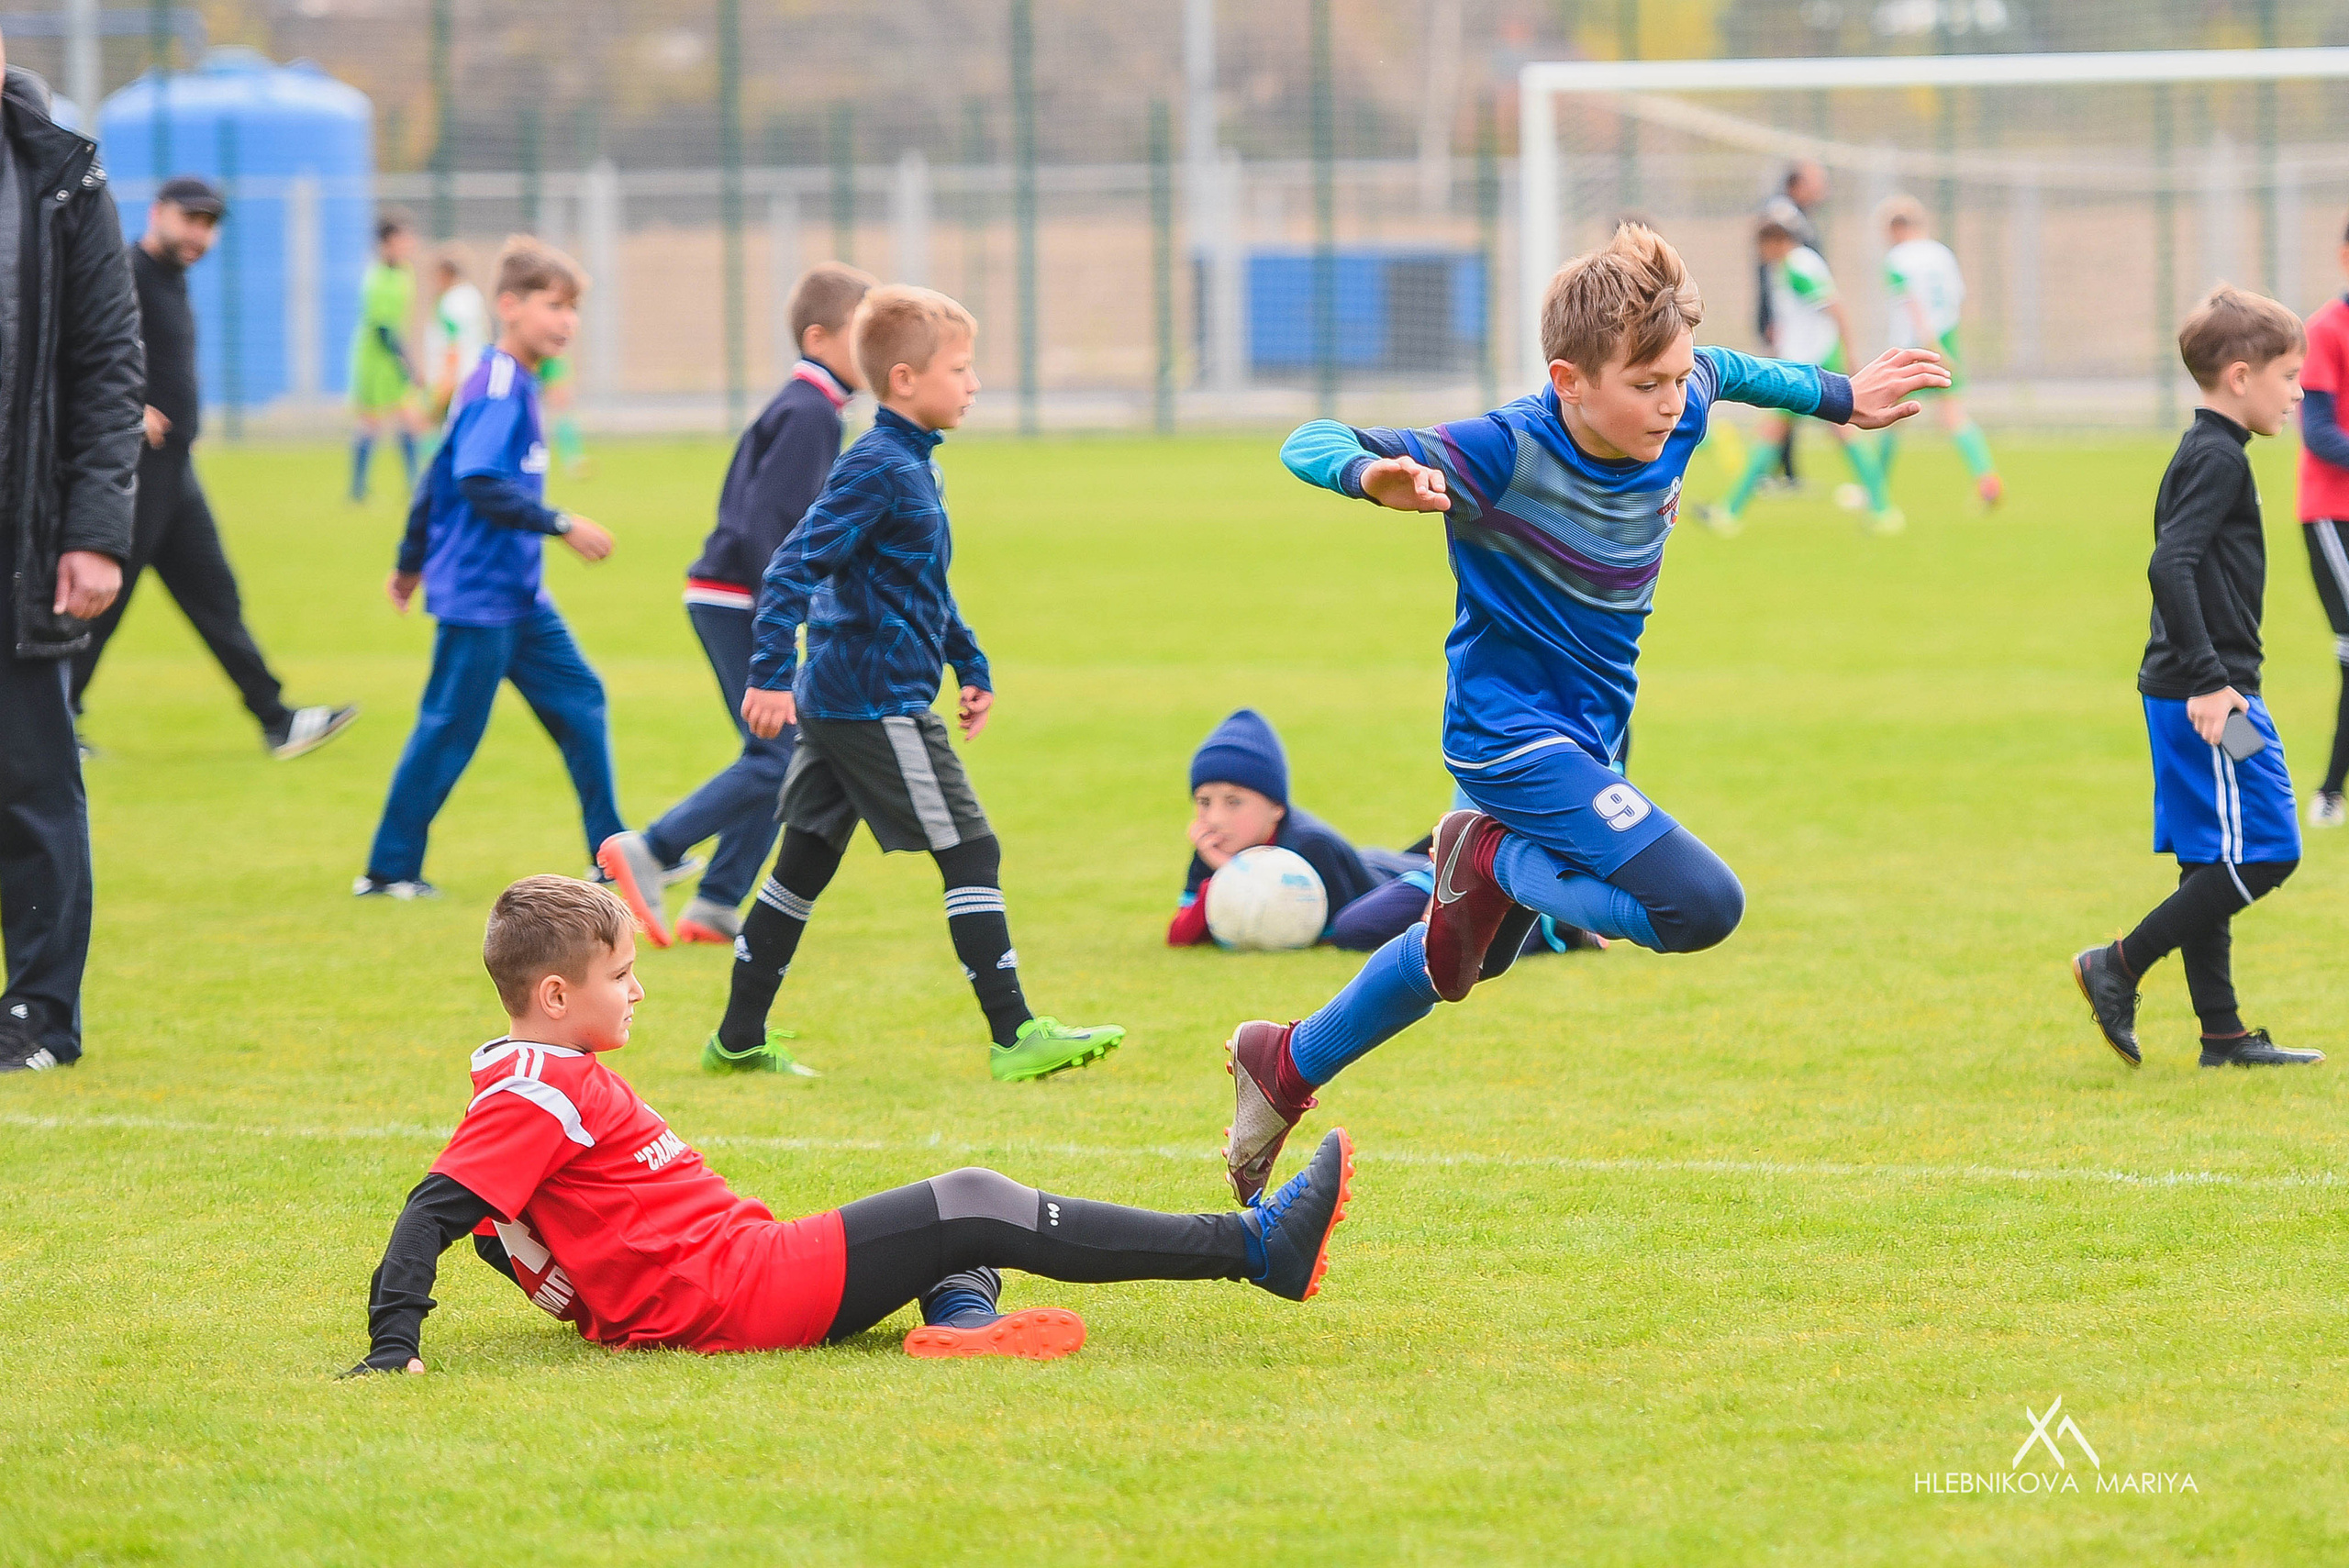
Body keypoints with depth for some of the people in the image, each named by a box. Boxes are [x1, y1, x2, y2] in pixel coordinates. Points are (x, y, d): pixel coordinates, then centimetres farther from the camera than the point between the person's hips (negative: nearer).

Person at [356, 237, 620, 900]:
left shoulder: (514, 384, 14)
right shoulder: (497, 388, -17)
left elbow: (440, 476, 21)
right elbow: (480, 484, -26)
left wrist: (412, 561, 29)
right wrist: (563, 525, -24)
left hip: (520, 597, 10)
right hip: (478, 596, -10)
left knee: (580, 702, 8)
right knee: (450, 728, -3)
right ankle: (389, 870, 5)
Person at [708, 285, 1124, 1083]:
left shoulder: (912, 465, 15)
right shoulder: (878, 469, -16)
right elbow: (795, 565, -23)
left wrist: (971, 664, 29)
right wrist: (771, 675, -30)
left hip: (836, 702, 10)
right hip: (878, 706, -10)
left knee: (807, 861, 13)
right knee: (970, 851, -7)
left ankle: (740, 1039, 17)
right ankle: (1013, 1037, -7)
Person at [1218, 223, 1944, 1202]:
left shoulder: (1677, 416, -8)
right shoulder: (1506, 455, -27)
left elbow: (1720, 368, 18)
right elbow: (1309, 447, -31)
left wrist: (1838, 398, 24)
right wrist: (1372, 476, -53)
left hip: (1586, 737, 8)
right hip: (1512, 734, -8)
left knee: (1470, 958, 24)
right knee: (1701, 906, -24)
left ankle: (1285, 1068, 41)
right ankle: (1494, 865, -5)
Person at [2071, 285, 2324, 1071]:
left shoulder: (2203, 454, 16)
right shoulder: (2217, 459, -15)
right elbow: (2170, 566, -25)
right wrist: (2208, 679, -26)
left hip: (2194, 693, 10)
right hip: (2207, 698, -10)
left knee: (2212, 862, 12)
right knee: (2260, 855, -7)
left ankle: (2223, 1033, 15)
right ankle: (2118, 968, -4)